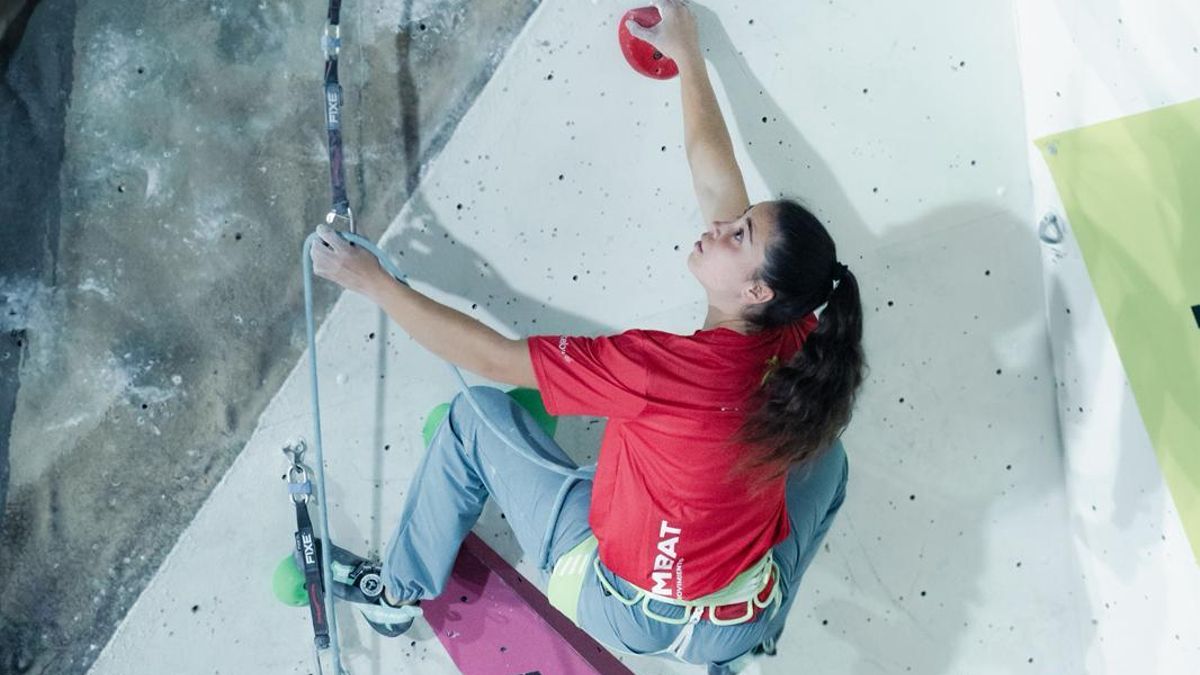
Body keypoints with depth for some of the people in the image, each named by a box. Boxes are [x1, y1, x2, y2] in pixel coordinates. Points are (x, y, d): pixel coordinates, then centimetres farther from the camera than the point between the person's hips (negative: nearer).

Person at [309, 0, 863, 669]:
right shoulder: (794, 340, -17)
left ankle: (399, 593, 30)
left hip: (624, 611, -4)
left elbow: (491, 357, -25)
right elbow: (718, 178, -6)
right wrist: (687, 55, 4)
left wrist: (374, 281, -15)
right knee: (823, 450, 27)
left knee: (477, 417, 7)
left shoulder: (659, 369, -33)